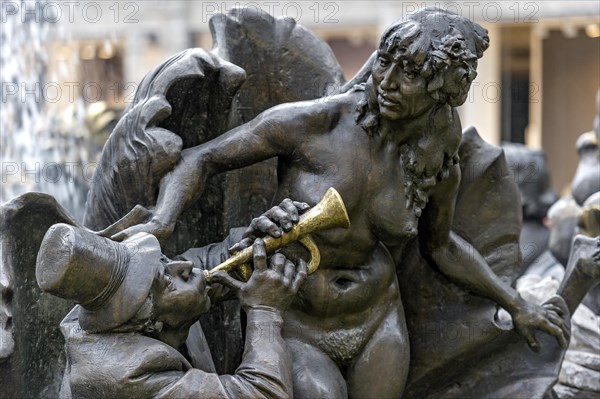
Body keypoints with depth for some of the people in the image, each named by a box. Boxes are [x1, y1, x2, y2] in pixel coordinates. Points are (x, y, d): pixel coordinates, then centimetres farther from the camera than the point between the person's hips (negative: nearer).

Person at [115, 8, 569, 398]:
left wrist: (515, 303, 15)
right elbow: (200, 158, -15)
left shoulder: (438, 165, -6)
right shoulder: (314, 121, -20)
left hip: (375, 325, 4)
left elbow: (440, 243, 15)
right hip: (292, 327, -4)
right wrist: (161, 221, -33)